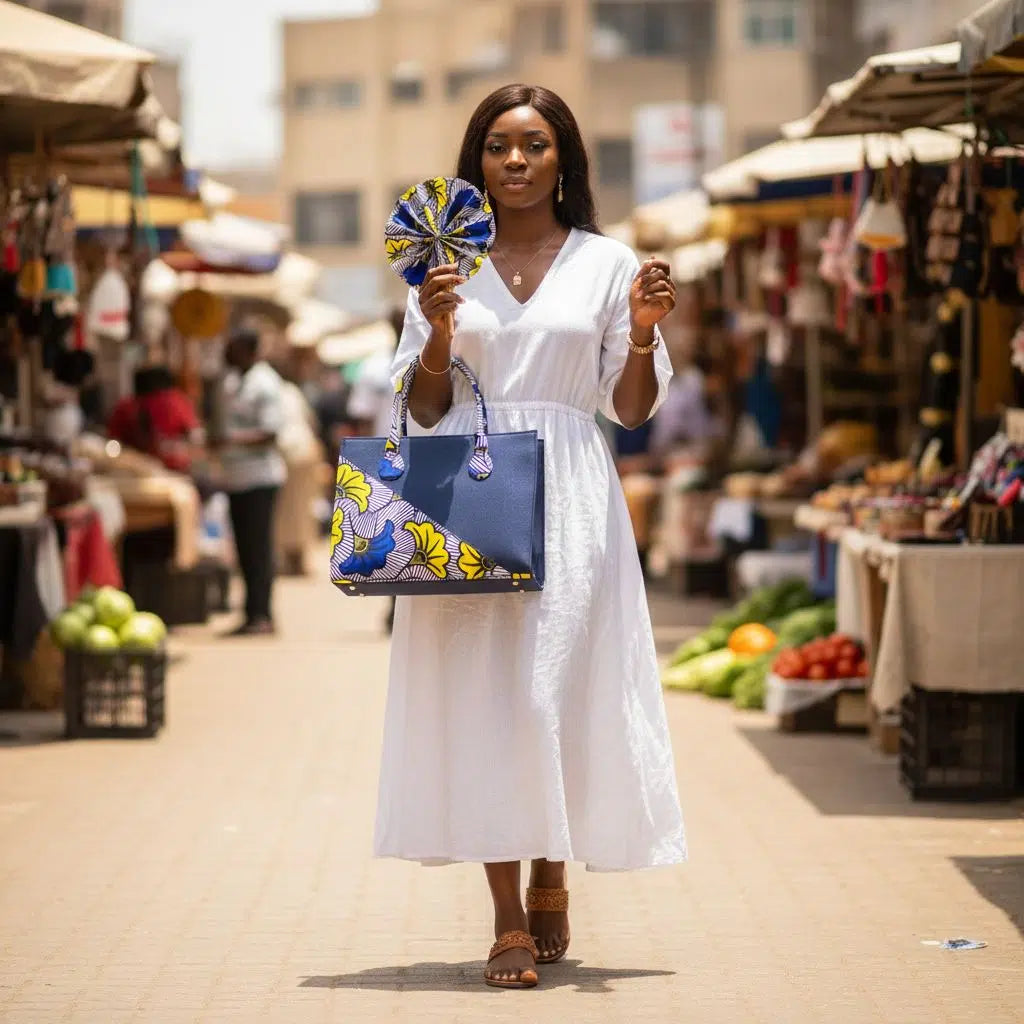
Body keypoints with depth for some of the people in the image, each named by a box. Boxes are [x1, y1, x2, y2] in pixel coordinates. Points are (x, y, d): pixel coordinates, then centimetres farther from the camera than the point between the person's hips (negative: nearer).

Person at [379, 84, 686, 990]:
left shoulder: (607, 264, 8)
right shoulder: (446, 264, 10)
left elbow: (632, 409, 8)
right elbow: (424, 410, 9)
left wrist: (643, 333, -8)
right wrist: (438, 333, -7)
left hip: (568, 497, -1)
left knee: (561, 683, -3)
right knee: (478, 689, -5)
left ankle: (552, 874, 20)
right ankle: (510, 920, -2)